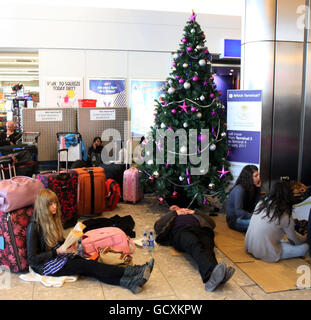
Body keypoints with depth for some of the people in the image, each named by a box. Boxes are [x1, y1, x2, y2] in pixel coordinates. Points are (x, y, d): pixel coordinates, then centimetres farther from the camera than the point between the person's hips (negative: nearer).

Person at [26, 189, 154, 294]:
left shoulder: (52, 218, 6)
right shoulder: (34, 227, -19)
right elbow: (32, 259, -18)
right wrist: (57, 251, -22)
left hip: (59, 254, 7)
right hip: (45, 265, -7)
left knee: (87, 263, -20)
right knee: (86, 265, -25)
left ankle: (128, 281, -37)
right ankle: (129, 271, -30)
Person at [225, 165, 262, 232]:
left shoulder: (251, 187, 4)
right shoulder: (239, 189, -22)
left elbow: (256, 205, -1)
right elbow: (239, 212, -27)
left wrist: (258, 188, -6)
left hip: (245, 215, 9)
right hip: (234, 220, -9)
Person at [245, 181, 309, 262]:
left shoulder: (261, 203, -1)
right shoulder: (285, 216, -18)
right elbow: (294, 240, 0)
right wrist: (305, 238, 23)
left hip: (249, 246, 6)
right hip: (265, 254, -6)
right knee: (305, 247, 1)